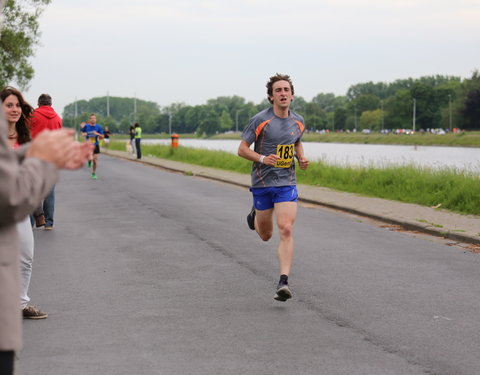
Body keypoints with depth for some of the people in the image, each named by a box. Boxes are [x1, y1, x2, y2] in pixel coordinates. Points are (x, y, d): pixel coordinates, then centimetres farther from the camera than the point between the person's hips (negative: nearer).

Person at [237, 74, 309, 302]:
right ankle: (255, 216, 49)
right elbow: (242, 149, -6)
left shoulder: (298, 122, 5)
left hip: (287, 183, 2)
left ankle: (283, 283, -14)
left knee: (286, 231, -14)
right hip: (262, 183, -2)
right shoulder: (260, 120, -10)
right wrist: (263, 158, -23)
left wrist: (302, 158, 4)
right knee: (266, 235, 12)